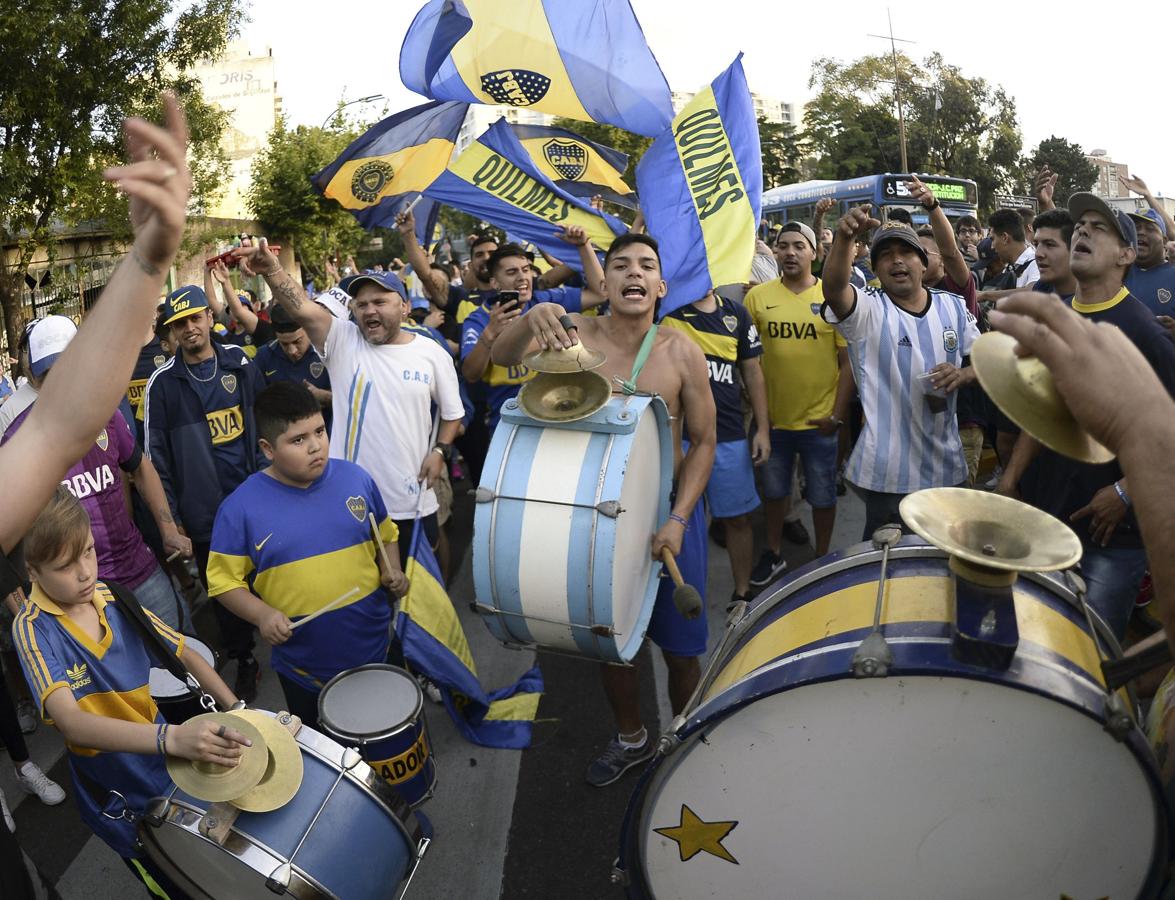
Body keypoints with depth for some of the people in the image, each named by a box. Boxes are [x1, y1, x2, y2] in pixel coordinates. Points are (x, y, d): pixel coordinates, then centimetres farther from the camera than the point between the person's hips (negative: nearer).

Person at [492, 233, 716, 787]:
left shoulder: (680, 352, -11)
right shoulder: (580, 333, -8)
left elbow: (703, 442, -6)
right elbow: (503, 357, -23)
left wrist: (678, 520, -17)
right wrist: (532, 318, -45)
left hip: (668, 509, -1)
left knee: (680, 646, 10)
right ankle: (631, 739, 45)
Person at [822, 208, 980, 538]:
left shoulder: (954, 307, 4)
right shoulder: (867, 310, -9)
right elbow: (833, 289, -31)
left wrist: (963, 374, -13)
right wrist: (844, 238, -49)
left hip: (945, 465, 5)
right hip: (886, 470, -4)